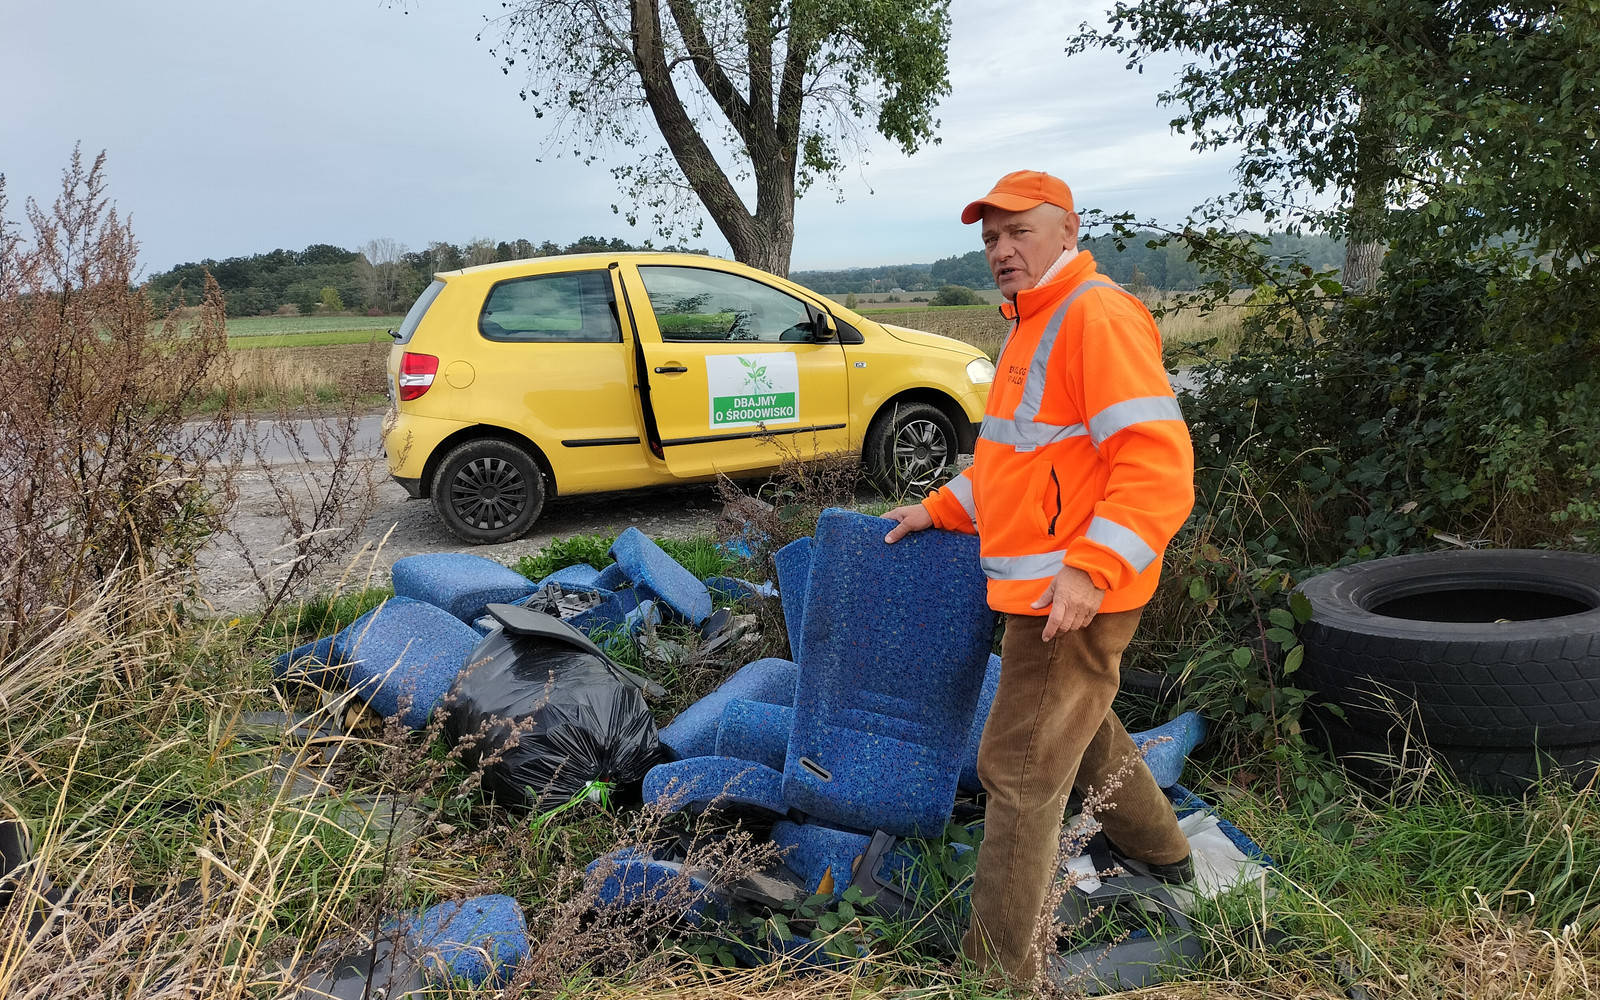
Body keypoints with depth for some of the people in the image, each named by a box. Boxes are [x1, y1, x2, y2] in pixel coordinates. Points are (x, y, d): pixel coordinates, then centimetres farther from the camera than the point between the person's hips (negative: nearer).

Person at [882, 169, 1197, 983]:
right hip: (1037, 588, 11)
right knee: (1077, 724, 28)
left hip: (1073, 595, -11)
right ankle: (1156, 849, 51)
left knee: (1019, 766, -4)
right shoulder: (1035, 325, 16)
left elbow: (1158, 463, -25)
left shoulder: (1098, 317, -17)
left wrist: (1091, 568, -31)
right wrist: (943, 508, 15)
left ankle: (1001, 964, 10)